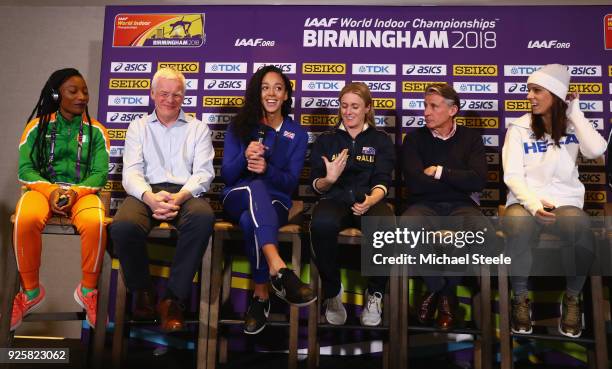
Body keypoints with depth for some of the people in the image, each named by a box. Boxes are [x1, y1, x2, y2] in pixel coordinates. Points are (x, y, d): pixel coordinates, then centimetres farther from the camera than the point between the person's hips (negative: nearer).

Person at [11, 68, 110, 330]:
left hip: (82, 192, 0)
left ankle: (88, 290, -10)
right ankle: (30, 292, -10)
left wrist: (75, 192, -19)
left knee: (95, 223, -35)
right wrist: (51, 191, -19)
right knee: (25, 220, -35)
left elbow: (100, 174, 0)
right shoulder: (38, 126, 6)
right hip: (42, 189, 1)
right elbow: (24, 169, 0)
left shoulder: (96, 130, 6)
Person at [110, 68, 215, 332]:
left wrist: (179, 197, -18)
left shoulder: (198, 128, 18)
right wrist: (150, 197, -19)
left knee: (204, 218, -37)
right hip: (147, 192, 1)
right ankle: (142, 291, -5)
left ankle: (173, 298, -23)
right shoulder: (139, 127, 20)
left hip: (185, 193, 0)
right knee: (123, 226, -34)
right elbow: (131, 171, 5)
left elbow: (204, 173, 5)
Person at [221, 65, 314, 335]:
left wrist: (267, 169, -24)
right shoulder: (239, 126, 7)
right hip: (238, 198, 0)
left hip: (275, 202, 0)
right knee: (256, 187, -39)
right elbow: (226, 175, 1)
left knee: (250, 221, -38)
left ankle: (261, 296, -32)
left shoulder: (297, 135, 7)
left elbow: (290, 182, -1)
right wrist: (245, 157, -22)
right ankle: (279, 270, -53)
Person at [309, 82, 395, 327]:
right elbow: (316, 185, 9)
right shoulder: (326, 140, 18)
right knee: (322, 224, -38)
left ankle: (374, 294, -11)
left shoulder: (381, 141, 16)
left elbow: (382, 182, 1)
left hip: (369, 201, 0)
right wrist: (328, 179, -16)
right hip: (335, 200, 0)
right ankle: (332, 291, -14)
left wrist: (370, 200, -22)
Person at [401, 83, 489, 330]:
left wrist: (440, 172, -5)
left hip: (460, 206, 1)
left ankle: (444, 289, -8)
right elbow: (415, 183, -9)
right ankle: (438, 288, -11)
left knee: (481, 230, -34)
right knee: (406, 228, -36)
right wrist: (458, 179, -3)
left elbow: (478, 181, -8)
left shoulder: (470, 138, 9)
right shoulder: (414, 139, 7)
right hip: (424, 205, -1)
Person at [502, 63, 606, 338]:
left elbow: (597, 151, -12)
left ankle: (572, 299, -7)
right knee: (517, 228, -37)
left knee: (582, 229, -34)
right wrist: (532, 203, -22)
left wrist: (575, 113, -3)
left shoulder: (573, 126, 10)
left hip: (565, 201, 1)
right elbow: (512, 175, -4)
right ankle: (520, 298, -13)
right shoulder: (519, 128, 5)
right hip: (526, 200, -1)